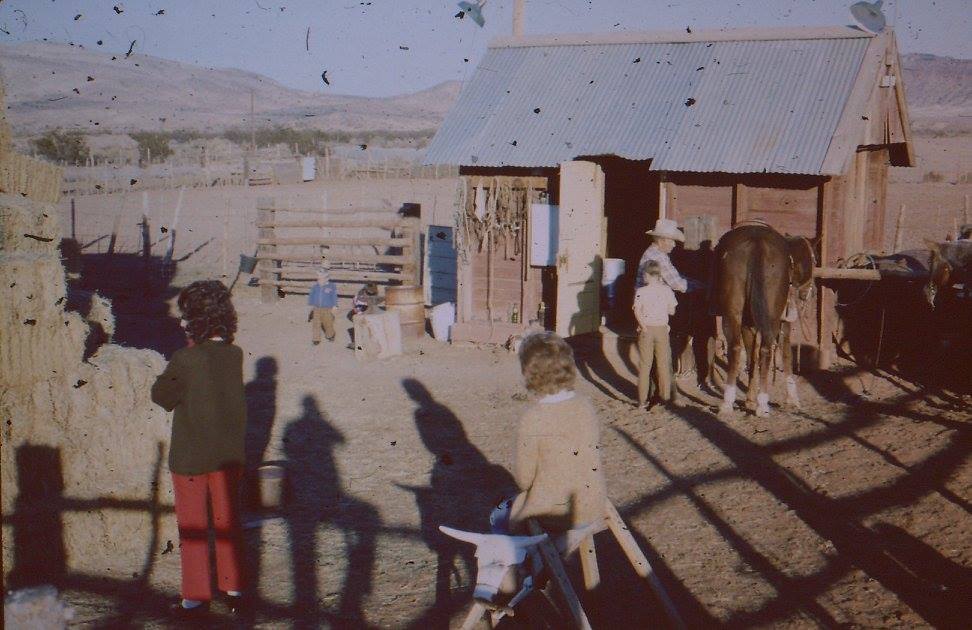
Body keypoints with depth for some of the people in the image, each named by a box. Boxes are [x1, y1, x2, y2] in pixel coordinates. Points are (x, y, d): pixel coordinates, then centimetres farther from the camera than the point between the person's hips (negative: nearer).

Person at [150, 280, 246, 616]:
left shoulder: (186, 360, -21)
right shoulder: (234, 355, -6)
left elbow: (161, 396, -8)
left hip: (191, 456, -5)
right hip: (229, 452, 5)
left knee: (192, 526, 10)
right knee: (227, 519, 18)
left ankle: (196, 596, 19)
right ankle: (233, 586, 28)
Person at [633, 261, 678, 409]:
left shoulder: (641, 292, -9)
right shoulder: (667, 290, -2)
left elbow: (637, 311, -20)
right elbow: (672, 311, 3)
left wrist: (643, 327, -14)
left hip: (646, 329, -2)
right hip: (662, 329, 2)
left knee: (645, 364, 5)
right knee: (663, 363, 13)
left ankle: (642, 399, 6)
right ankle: (665, 395, 20)